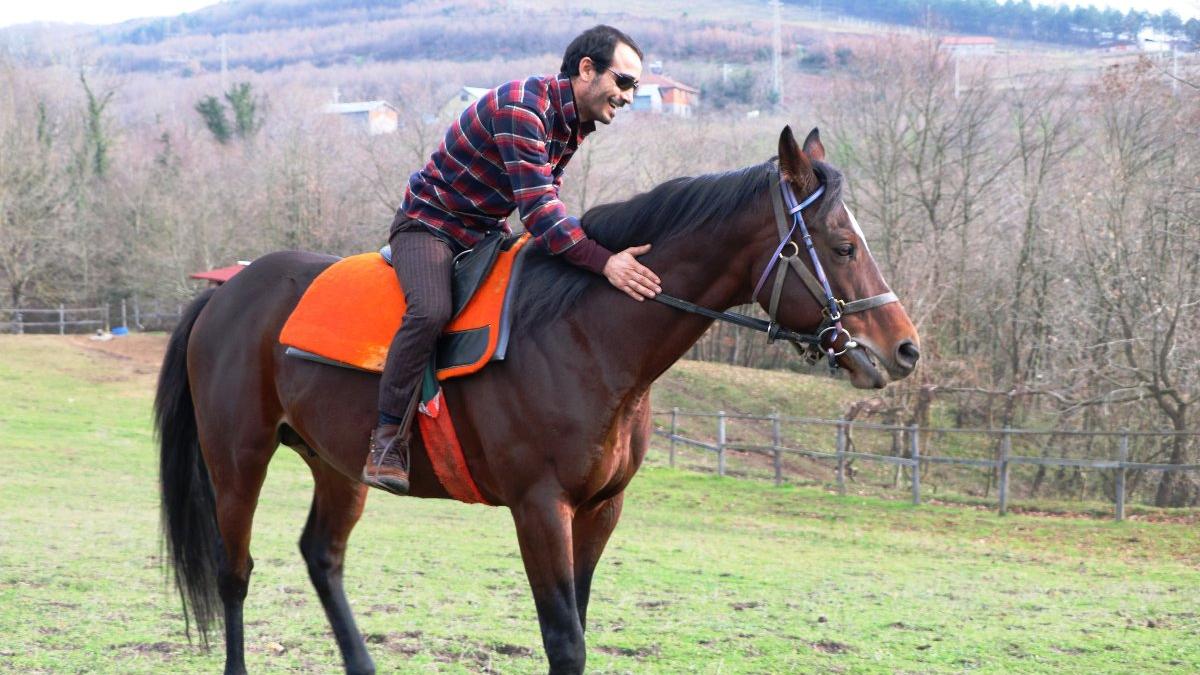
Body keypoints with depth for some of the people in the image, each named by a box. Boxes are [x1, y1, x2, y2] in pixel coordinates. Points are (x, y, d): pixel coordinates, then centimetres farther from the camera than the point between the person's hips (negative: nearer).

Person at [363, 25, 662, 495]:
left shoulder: (575, 122, 3)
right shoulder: (520, 108, -27)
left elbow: (545, 203, 13)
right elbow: (537, 209, -35)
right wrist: (604, 262, -42)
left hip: (486, 232, 9)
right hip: (430, 223, -9)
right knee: (431, 311, -34)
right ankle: (388, 441, -27)